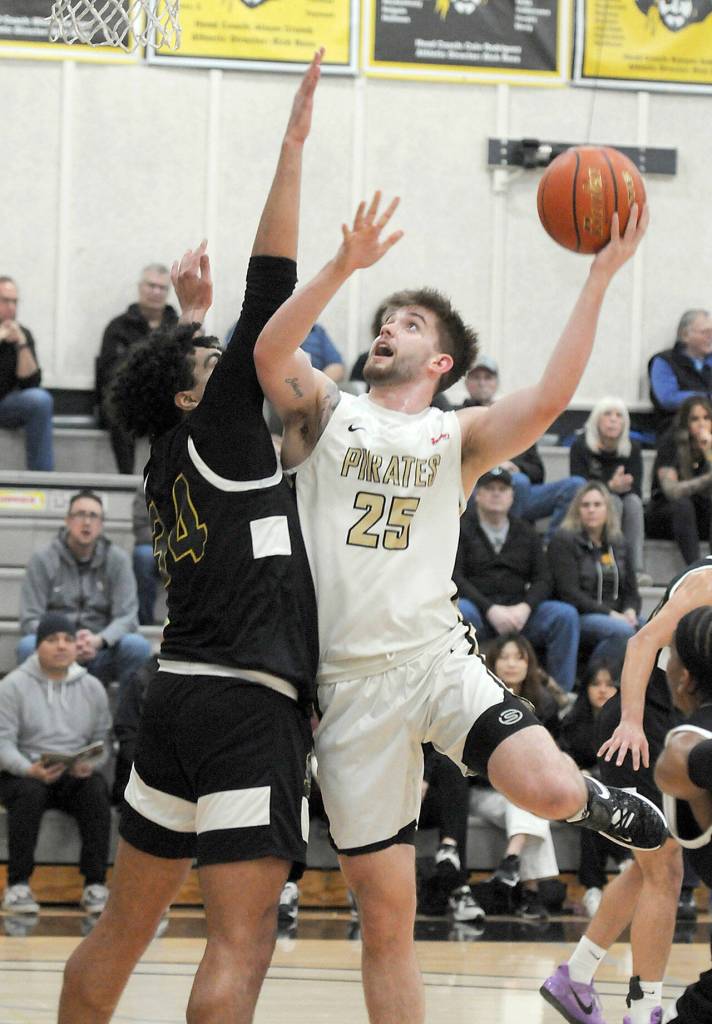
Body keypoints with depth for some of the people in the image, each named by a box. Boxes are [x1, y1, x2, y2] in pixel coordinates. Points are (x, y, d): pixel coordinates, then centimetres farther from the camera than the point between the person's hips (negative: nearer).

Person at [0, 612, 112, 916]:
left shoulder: (92, 688, 11)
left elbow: (102, 740, 8)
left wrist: (90, 764, -16)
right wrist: (31, 770, -27)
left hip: (76, 776, 2)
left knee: (97, 790, -30)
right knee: (30, 792, -36)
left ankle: (95, 884, -27)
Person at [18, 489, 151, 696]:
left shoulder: (117, 559, 4)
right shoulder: (43, 559, 1)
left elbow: (126, 617, -4)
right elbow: (30, 619, -4)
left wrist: (99, 640, -26)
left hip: (100, 652, 1)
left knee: (138, 645, -28)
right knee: (28, 646, -33)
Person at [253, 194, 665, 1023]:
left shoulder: (457, 438, 8)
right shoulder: (325, 414, 9)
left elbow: (547, 401, -10)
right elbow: (269, 353, -11)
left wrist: (598, 279, -14)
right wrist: (345, 266, -22)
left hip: (436, 658, 0)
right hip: (349, 678, 0)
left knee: (549, 792, -25)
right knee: (385, 915, 2)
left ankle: (596, 801, 13)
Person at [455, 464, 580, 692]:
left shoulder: (526, 533, 18)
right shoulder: (461, 528, 6)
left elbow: (543, 580, 10)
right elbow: (454, 577, -5)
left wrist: (524, 608, -12)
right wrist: (491, 610, -18)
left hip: (517, 613, 3)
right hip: (478, 609, -3)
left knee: (566, 614, -20)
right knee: (461, 611, -38)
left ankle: (561, 690, -16)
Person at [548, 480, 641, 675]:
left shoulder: (619, 544, 18)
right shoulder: (563, 541, -1)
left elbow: (631, 590, 18)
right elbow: (569, 593, -11)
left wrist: (630, 612, -7)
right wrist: (610, 614, -18)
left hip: (615, 617, 6)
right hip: (577, 616, -6)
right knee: (622, 631, -35)